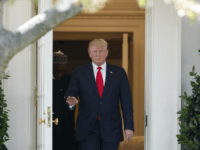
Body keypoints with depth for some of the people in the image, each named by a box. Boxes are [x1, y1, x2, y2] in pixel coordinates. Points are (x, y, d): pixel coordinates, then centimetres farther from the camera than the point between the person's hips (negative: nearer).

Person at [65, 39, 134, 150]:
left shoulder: (119, 72, 7)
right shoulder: (79, 72, 7)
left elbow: (126, 102, 5)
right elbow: (70, 93, 2)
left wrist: (129, 126, -1)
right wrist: (71, 101, -24)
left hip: (111, 129, 0)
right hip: (88, 129, 0)